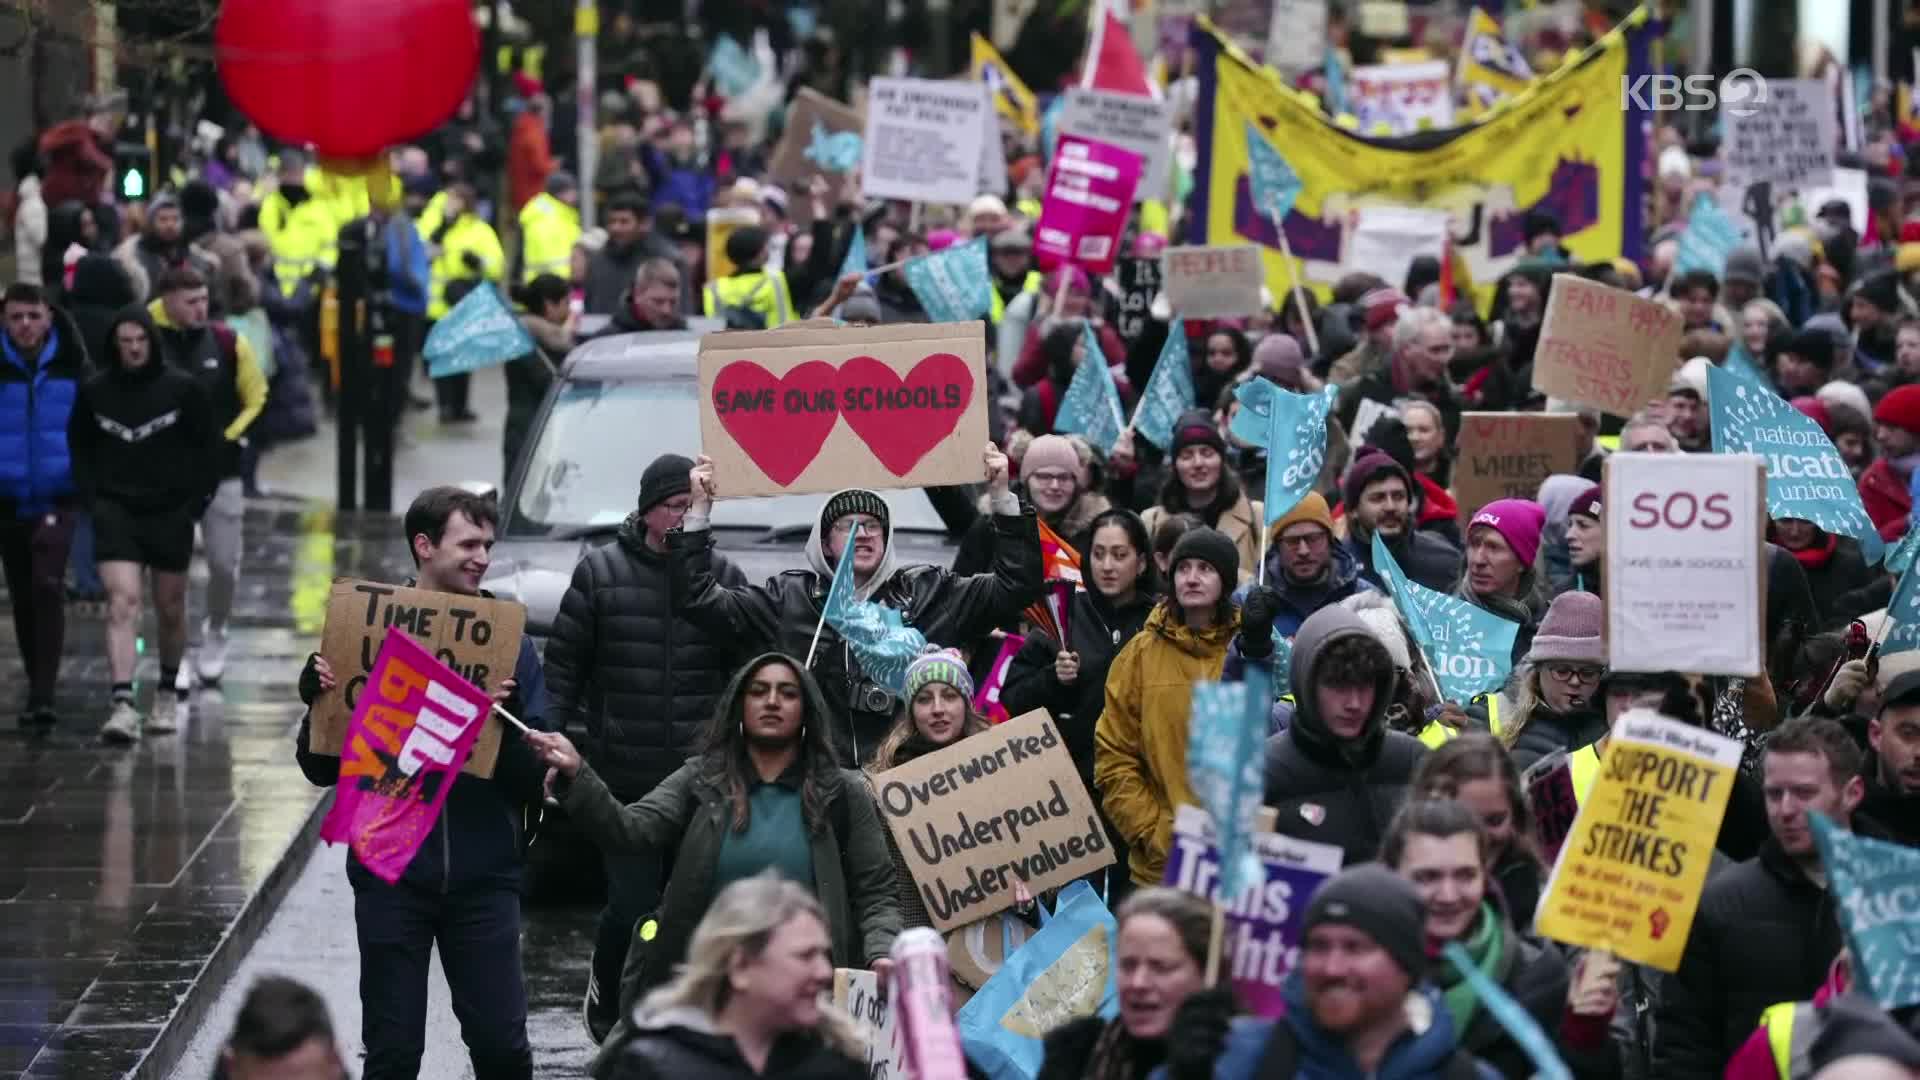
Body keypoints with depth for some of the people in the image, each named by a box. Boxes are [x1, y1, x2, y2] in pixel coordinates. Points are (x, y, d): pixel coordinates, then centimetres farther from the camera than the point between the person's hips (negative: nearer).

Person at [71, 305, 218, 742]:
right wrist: (92, 496, 2)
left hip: (170, 513, 0)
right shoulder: (93, 392, -1)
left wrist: (193, 500, -4)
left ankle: (167, 694, 33)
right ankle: (123, 706, -22)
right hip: (115, 512, 0)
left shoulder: (183, 389, -5)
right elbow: (78, 447, 13)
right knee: (122, 602, -15)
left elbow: (208, 447, 3)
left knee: (170, 610, 12)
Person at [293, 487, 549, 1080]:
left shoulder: (508, 643, 2)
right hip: (392, 876, 0)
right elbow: (322, 770, 3)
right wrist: (319, 698, -15)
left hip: (483, 877, 0)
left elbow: (531, 780, -1)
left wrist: (507, 719, -20)